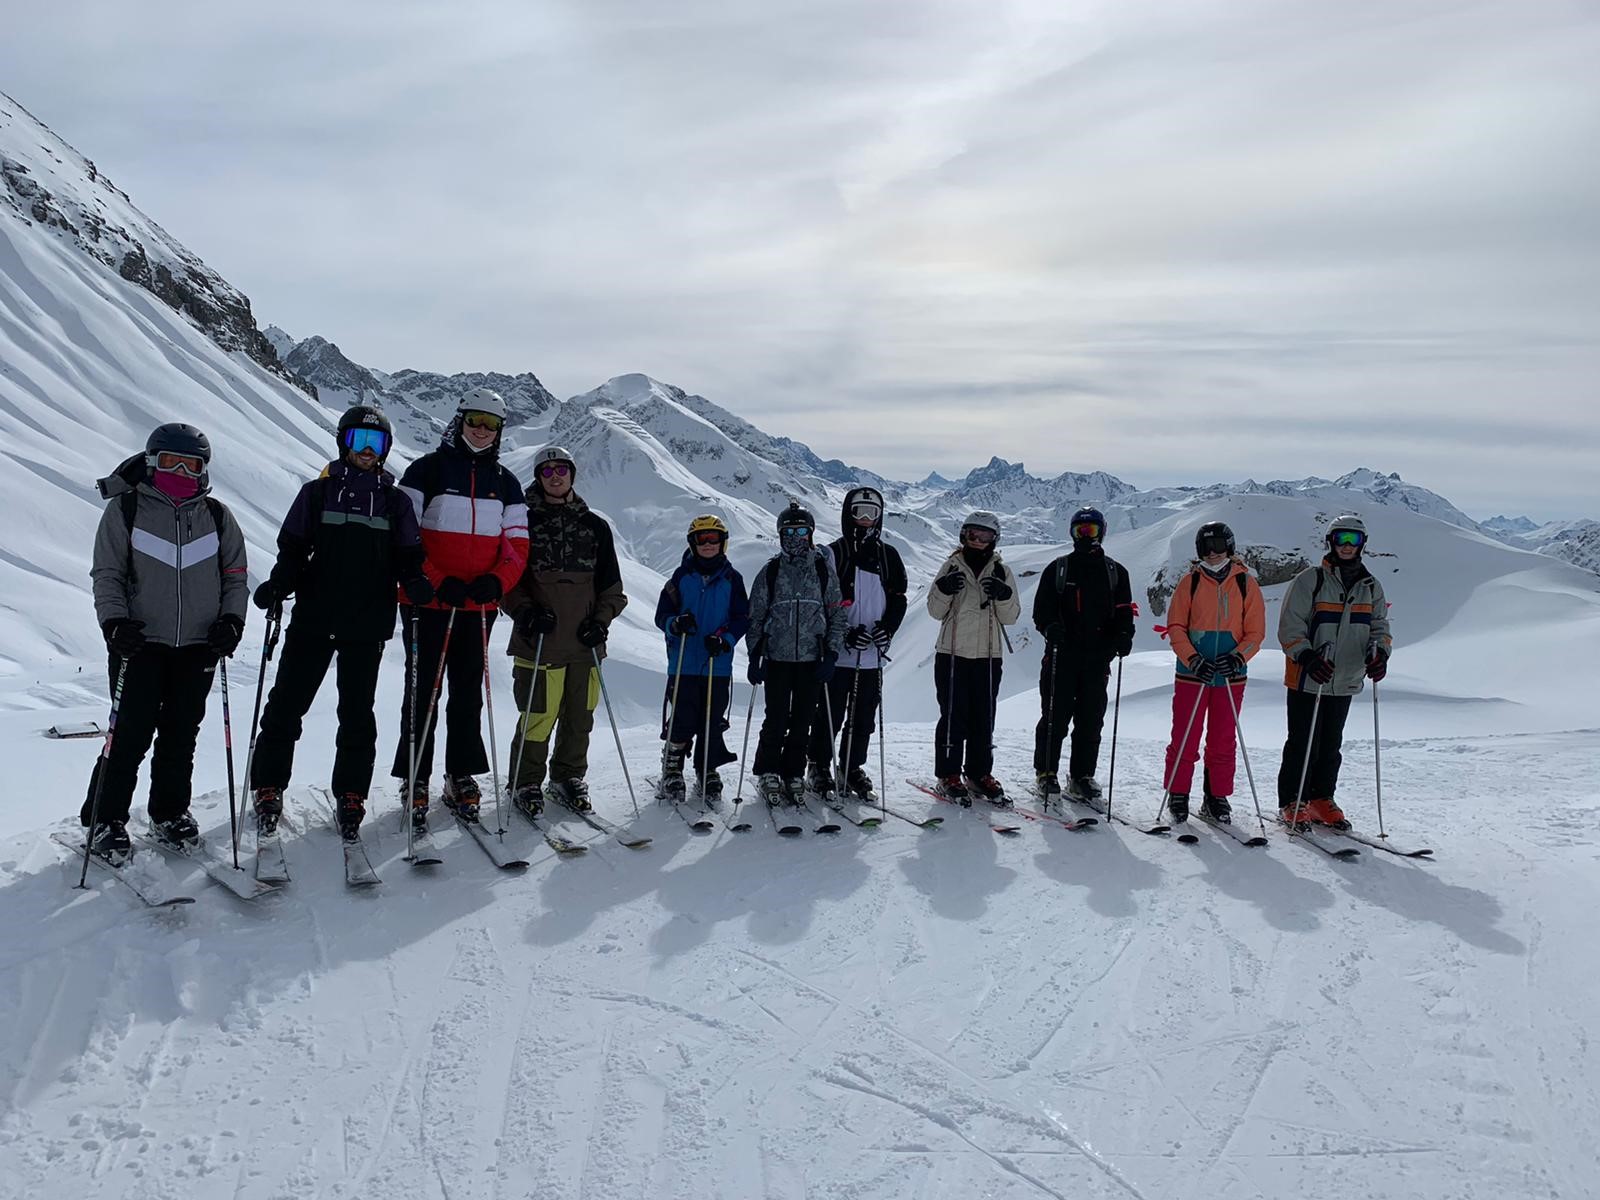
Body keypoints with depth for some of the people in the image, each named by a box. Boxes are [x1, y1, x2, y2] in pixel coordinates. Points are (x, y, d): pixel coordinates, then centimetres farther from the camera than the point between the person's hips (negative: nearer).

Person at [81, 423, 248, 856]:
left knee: (182, 735, 8)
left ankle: (170, 811, 24)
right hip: (140, 642, -2)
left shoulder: (217, 516, 10)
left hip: (199, 646, 3)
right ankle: (104, 820, 10)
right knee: (130, 734, -4)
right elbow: (107, 573, 3)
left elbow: (235, 576, 14)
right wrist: (114, 621, -11)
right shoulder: (125, 510, 2)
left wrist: (232, 620, -1)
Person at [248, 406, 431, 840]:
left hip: (367, 625, 0)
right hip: (313, 619, 0)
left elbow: (407, 557, 9)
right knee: (286, 705, 1)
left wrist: (414, 583, -13)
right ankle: (269, 791, 13)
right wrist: (278, 585, -12)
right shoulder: (317, 492, 8)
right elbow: (293, 549, 6)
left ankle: (350, 796, 16)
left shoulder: (396, 501, 10)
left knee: (357, 714, 6)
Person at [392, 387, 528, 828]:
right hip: (427, 604, -3)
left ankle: (461, 776, 19)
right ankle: (415, 780, 10)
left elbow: (517, 546, 9)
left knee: (468, 692, 9)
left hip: (479, 607, 3)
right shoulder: (428, 469, -1)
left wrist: (496, 580, -11)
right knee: (423, 690, 1)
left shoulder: (506, 483, 11)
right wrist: (437, 581, -17)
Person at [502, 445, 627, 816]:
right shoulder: (524, 522, 5)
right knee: (538, 718, -4)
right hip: (539, 640, -3)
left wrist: (601, 619, 1)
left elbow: (611, 584, 16)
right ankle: (525, 784, 14)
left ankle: (568, 779, 25)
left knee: (579, 718, 8)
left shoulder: (595, 526, 13)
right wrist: (525, 610, -12)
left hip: (585, 642, 3)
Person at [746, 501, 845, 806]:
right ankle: (768, 773, 13)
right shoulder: (770, 571, 4)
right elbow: (756, 617, 6)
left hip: (811, 658, 1)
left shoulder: (824, 570, 5)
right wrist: (754, 657, 1)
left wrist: (831, 655, -2)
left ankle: (794, 774, 17)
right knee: (776, 720, -2)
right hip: (777, 657, -1)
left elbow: (837, 614, 5)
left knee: (802, 720, 5)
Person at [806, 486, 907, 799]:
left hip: (873, 654, 4)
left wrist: (887, 629, -7)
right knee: (830, 714, 1)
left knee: (864, 716, 10)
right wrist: (846, 633, -17)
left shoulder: (889, 556, 11)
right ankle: (819, 767, 16)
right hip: (837, 652, -4)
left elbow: (898, 600, 11)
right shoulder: (834, 553, -1)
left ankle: (853, 767, 23)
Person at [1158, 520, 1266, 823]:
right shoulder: (1190, 582, 1)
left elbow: (1255, 631, 2)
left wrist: (1238, 657, -14)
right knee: (1185, 738, 2)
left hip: (1231, 676, 1)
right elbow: (1175, 627, -1)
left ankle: (1217, 796, 21)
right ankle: (1178, 794, 14)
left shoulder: (1246, 583, 3)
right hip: (1192, 673, -1)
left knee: (1223, 741, 9)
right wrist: (1193, 660, -14)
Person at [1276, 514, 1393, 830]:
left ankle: (1322, 799, 25)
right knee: (1303, 745, -2)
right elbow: (1289, 626, -9)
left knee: (1331, 745, 13)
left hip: (1346, 682, 5)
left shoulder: (1371, 586, 11)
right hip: (1306, 680, -5)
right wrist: (1306, 656, -23)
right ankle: (1291, 803, 9)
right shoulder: (1310, 580, -6)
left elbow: (1379, 626, 14)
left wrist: (1379, 652, -8)